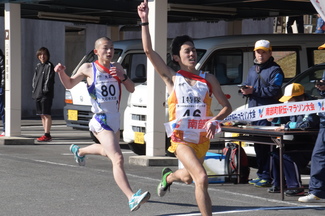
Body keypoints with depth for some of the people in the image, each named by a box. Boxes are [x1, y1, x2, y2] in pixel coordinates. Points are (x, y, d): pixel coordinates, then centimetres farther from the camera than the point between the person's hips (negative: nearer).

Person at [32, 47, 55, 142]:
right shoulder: (38, 66, 19)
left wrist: (45, 89, -17)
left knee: (46, 114, -10)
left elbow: (49, 79, -11)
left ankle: (47, 135, -12)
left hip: (46, 94, -8)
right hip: (38, 93, 8)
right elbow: (35, 78, 19)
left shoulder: (49, 66, -4)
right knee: (42, 115, 9)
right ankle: (46, 134, 15)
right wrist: (34, 90, 7)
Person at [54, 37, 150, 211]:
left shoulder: (116, 68, 8)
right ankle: (132, 198, -30)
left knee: (108, 152, 32)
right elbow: (69, 84, 9)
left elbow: (131, 89, 8)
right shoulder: (88, 69, -3)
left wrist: (122, 77, -11)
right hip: (101, 121, -7)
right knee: (117, 159, -21)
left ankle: (79, 151, 60)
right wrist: (61, 73, -10)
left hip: (115, 119, 7)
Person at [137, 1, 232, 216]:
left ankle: (168, 176, 57)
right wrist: (145, 21, -14)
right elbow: (149, 50, -9)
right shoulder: (173, 77, -2)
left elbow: (227, 106, 5)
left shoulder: (208, 79, 4)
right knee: (202, 178, -22)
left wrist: (215, 120, -14)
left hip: (202, 138, 4)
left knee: (188, 177, 23)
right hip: (181, 137, -4)